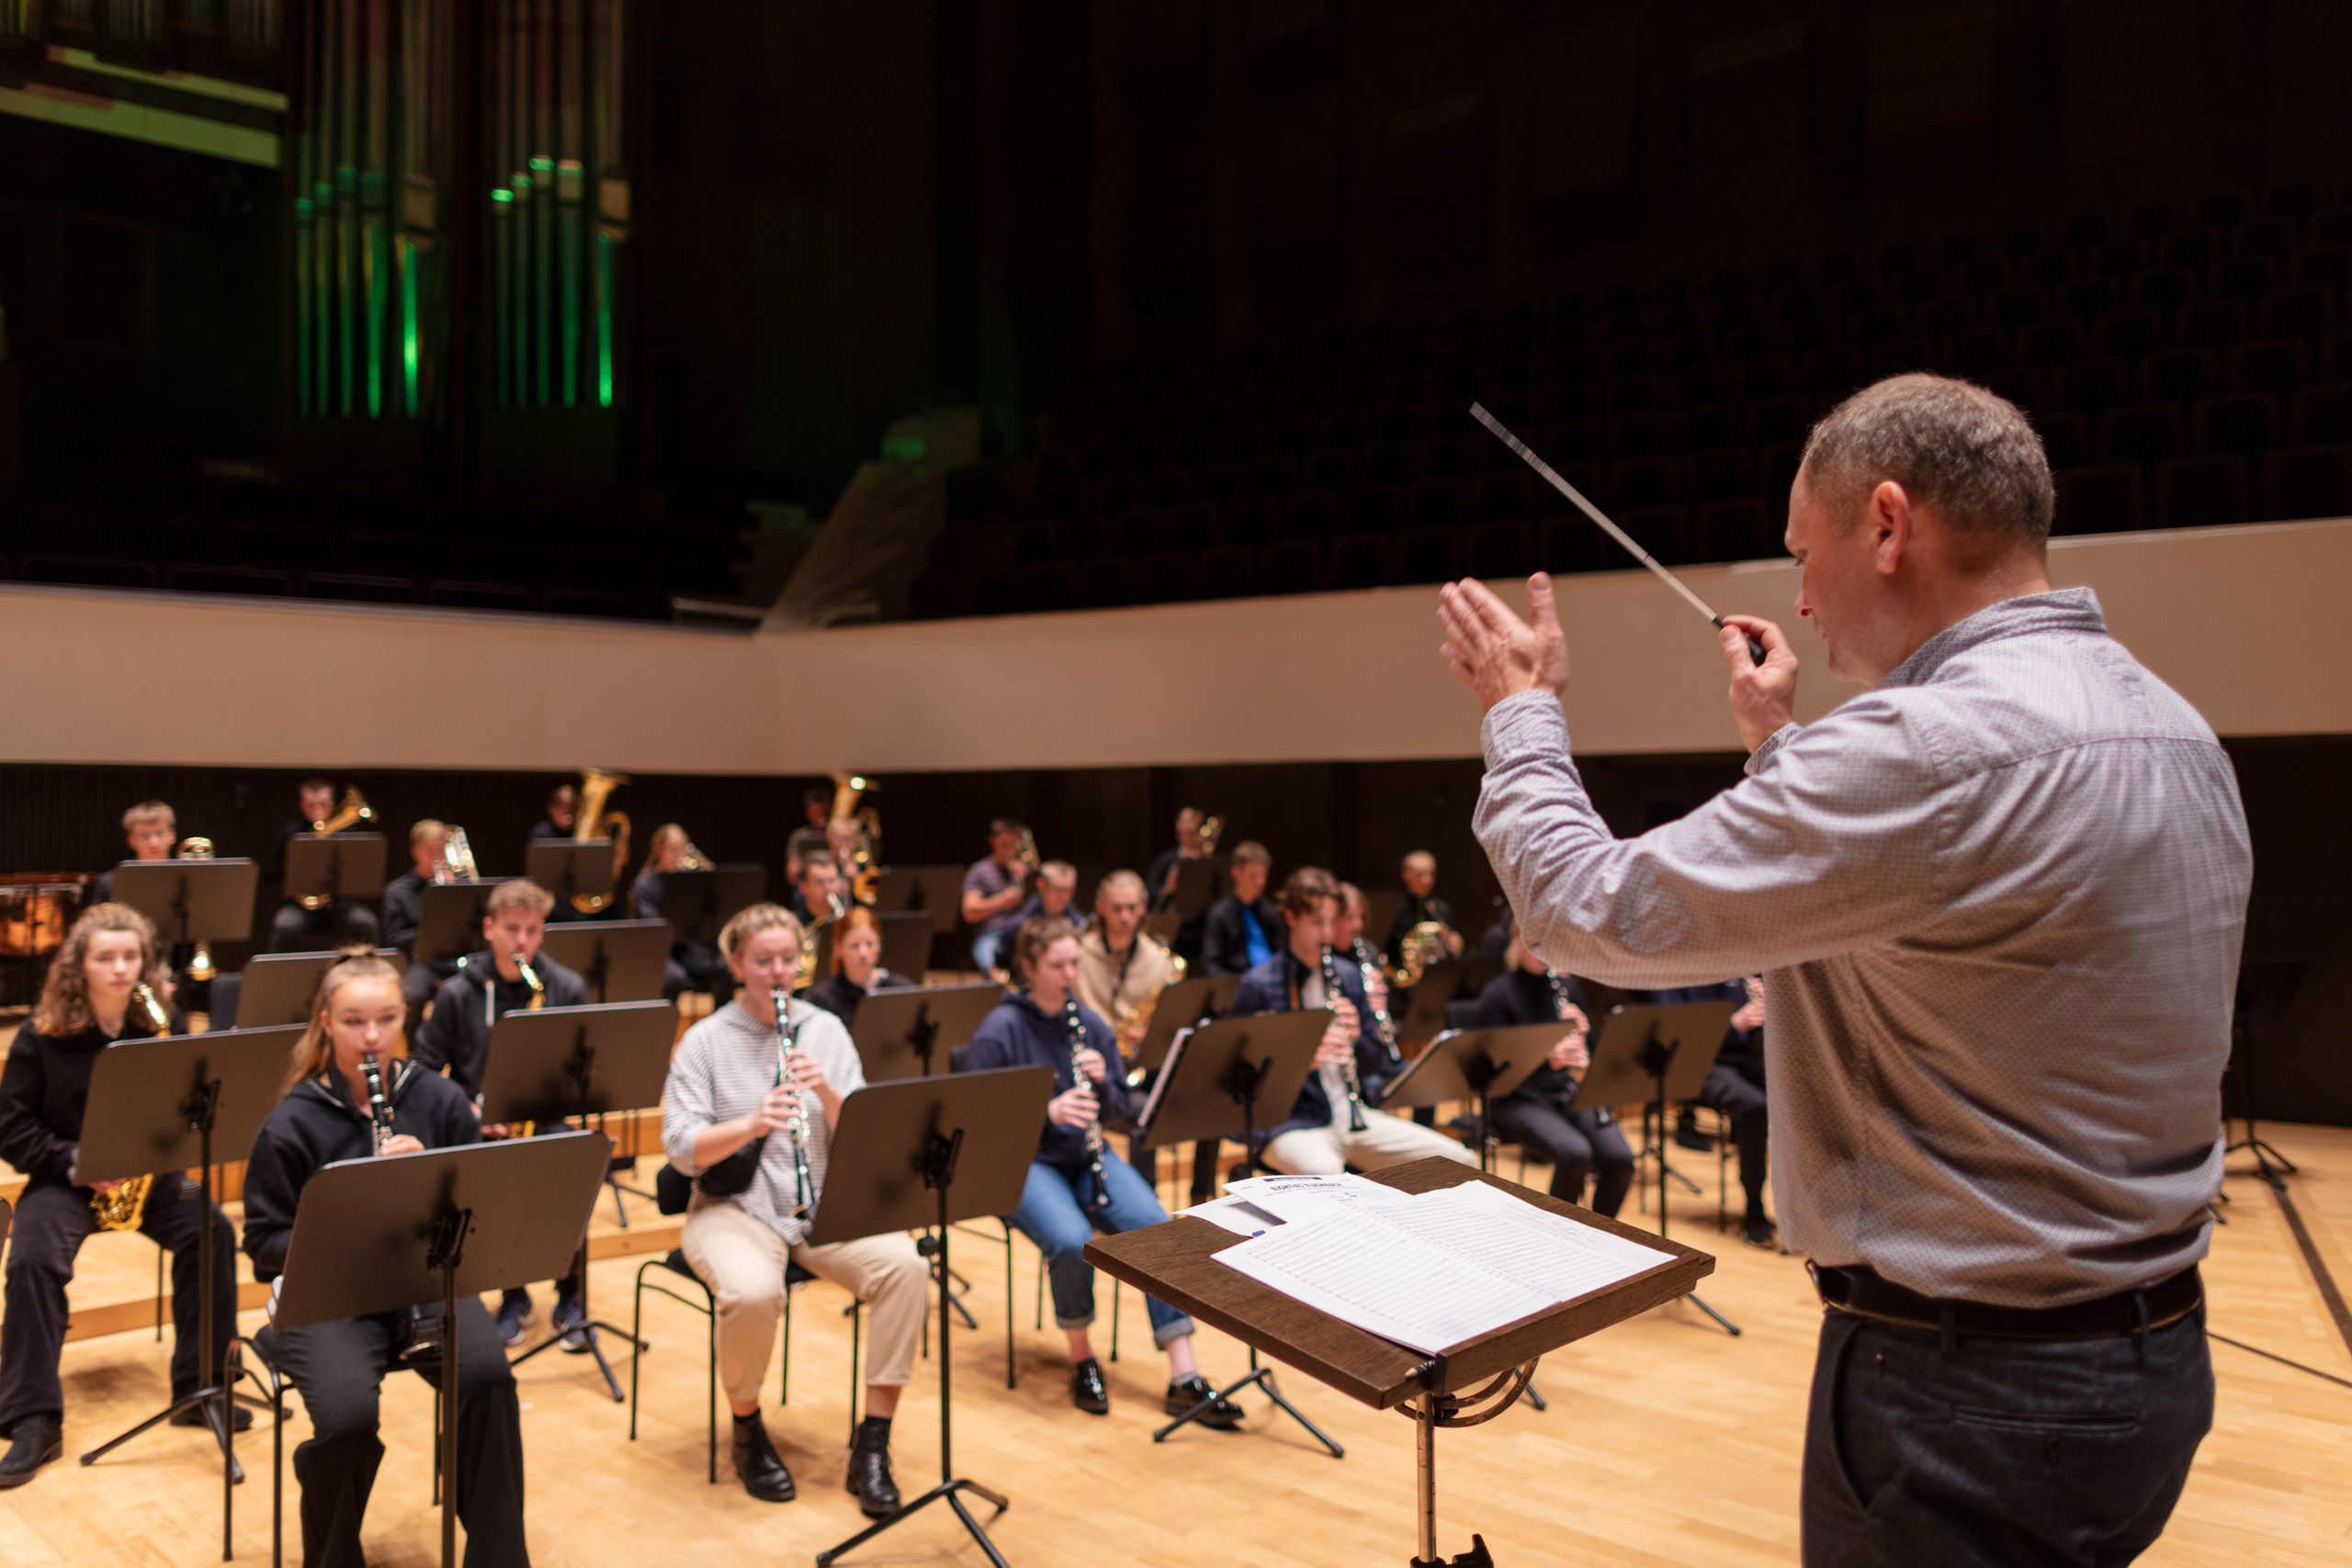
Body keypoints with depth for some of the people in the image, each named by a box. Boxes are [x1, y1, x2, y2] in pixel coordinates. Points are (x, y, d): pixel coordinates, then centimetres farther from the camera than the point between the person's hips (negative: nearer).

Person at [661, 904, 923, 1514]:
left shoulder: (827, 1030, 8)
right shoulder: (704, 1041, 0)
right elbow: (682, 1150, -9)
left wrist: (827, 1093, -18)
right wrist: (752, 1124, -25)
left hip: (826, 1205, 3)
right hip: (735, 1206, -3)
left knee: (905, 1266, -25)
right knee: (753, 1292, -35)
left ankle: (872, 1446, -13)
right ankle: (747, 1430, -3)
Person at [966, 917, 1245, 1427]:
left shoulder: (1091, 1023, 8)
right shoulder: (998, 1032, -8)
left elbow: (1119, 1110, 11)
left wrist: (1102, 1082, -12)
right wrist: (1048, 1110, -25)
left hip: (1087, 1155, 5)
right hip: (1023, 1163, -5)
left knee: (1157, 1228, -20)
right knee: (1072, 1241, -33)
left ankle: (1184, 1379, -16)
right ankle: (1082, 1360, -4)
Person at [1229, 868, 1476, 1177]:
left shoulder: (1349, 975, 12)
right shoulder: (1258, 986, -5)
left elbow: (1374, 1064, 16)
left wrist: (1356, 1037, -6)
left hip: (1354, 1114, 6)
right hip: (1291, 1125, -6)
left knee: (1459, 1160, -8)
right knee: (1324, 1174, -40)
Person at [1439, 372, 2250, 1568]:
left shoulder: (1938, 746, -26)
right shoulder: (2176, 736, 5)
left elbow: (1595, 913, -19)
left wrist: (1521, 709, -4)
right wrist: (1782, 747, 18)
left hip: (1971, 1386, -9)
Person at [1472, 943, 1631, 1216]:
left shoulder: (1568, 985, 10)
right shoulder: (1497, 994, -6)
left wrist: (1582, 1029, -10)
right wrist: (1549, 1058, -28)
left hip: (1570, 1092, 5)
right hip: (1522, 1099, -5)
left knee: (1619, 1158, -21)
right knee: (1574, 1153, -31)